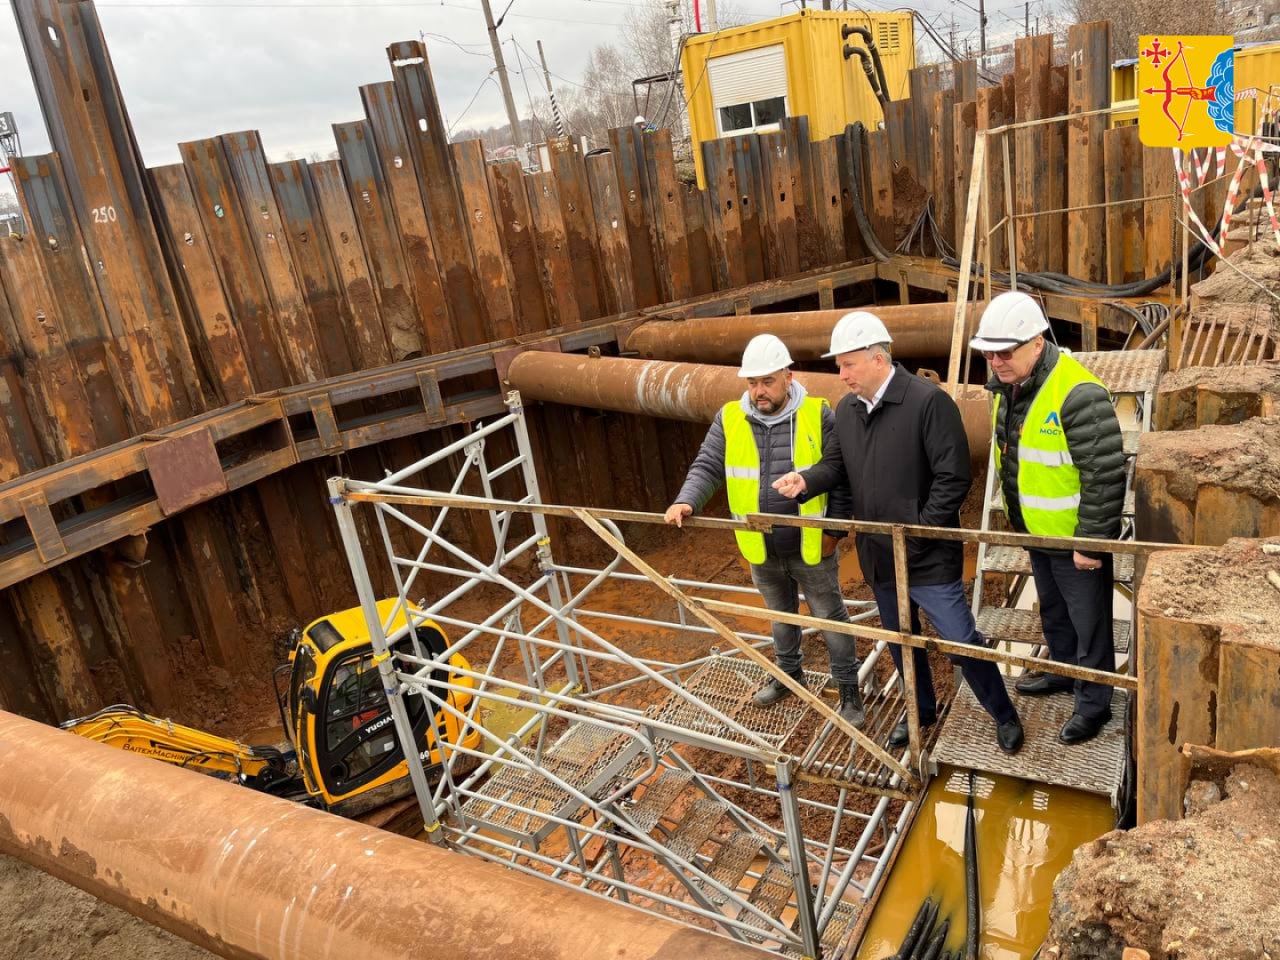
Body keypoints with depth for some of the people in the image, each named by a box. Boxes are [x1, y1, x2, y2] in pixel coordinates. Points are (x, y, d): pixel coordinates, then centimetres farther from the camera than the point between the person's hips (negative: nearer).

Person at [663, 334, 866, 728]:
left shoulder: (817, 415, -13)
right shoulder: (730, 419, -6)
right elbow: (706, 468, -7)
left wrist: (835, 529, -10)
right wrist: (686, 502, -26)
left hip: (811, 547, -3)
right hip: (761, 550, 3)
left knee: (831, 617, 11)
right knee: (780, 614, 24)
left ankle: (849, 690, 28)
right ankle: (789, 673, 46)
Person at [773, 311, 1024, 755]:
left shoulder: (928, 401, -19)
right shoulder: (846, 409, 2)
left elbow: (953, 478, -19)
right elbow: (836, 464, 11)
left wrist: (919, 530, -20)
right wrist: (806, 480, -10)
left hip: (928, 556, -7)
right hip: (878, 555, 7)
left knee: (962, 641, 2)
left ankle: (1004, 715, 27)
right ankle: (922, 710, 44)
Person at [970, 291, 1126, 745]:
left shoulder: (1078, 394, -28)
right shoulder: (1009, 386, 0)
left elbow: (1105, 476, -27)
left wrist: (1091, 542, -22)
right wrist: (1016, 513, 19)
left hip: (1076, 537, -8)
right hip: (1037, 531, 8)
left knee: (1088, 621, 9)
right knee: (1052, 609, 27)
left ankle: (1093, 703, 27)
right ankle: (1062, 669, 49)